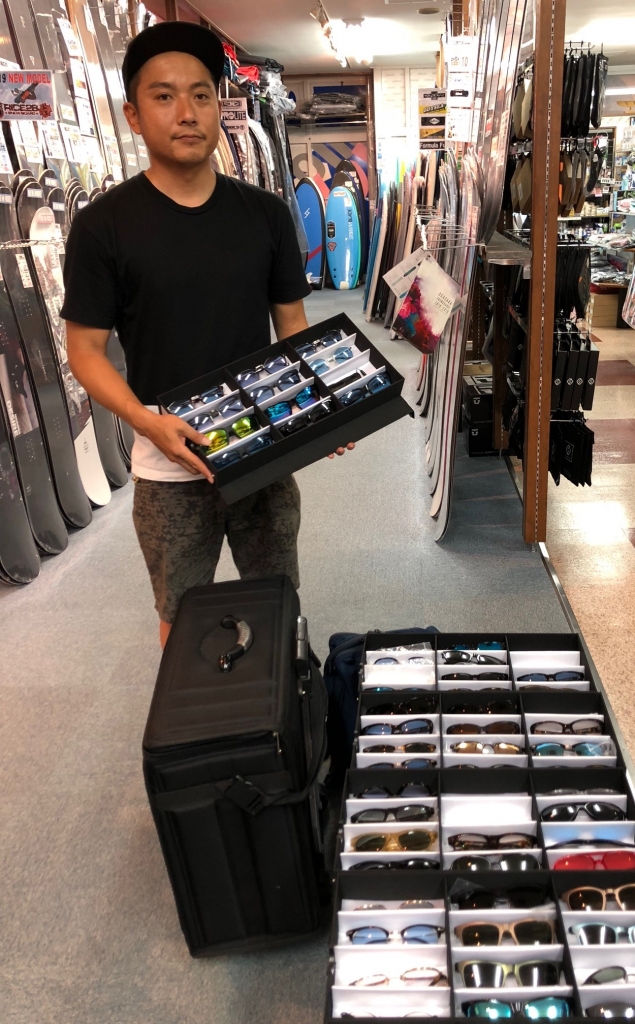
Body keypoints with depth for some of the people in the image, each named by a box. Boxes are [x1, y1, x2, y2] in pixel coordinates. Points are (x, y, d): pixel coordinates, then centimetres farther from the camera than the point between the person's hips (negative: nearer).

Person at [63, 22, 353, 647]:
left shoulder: (266, 214, 2)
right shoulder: (104, 225, -7)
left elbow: (292, 323, 8)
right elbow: (85, 350, -6)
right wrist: (148, 423, -23)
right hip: (169, 466, -2)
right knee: (183, 618, 15)